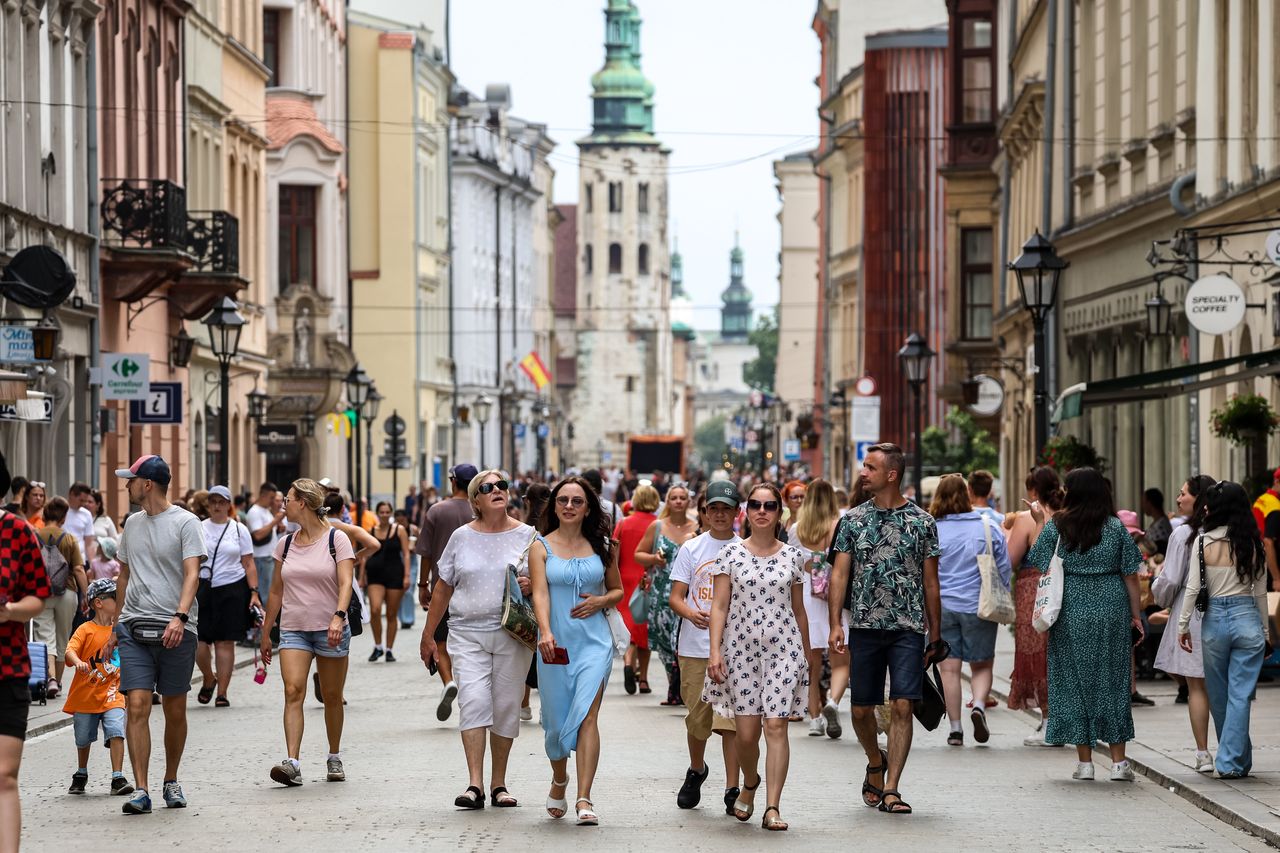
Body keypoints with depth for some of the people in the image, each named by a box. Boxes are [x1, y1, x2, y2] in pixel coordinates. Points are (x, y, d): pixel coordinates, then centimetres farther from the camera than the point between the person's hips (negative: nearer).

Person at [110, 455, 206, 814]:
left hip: (176, 630, -4)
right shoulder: (132, 523, 15)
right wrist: (116, 625, 22)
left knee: (175, 711, 7)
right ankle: (140, 791, -11)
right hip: (134, 628, 4)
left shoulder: (185, 523, -4)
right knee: (137, 706, -9)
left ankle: (171, 782, 24)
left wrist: (180, 616, -28)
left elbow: (192, 574, -13)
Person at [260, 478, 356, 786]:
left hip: (330, 630, -3)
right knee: (293, 691, -15)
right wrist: (265, 633, 16)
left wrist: (338, 616, -30)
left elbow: (345, 583, -13)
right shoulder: (285, 544, 10)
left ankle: (334, 759, 25)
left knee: (332, 697, 7)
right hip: (293, 630, 3)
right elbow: (276, 591, 16)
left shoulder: (336, 539, -3)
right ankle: (292, 763, -24)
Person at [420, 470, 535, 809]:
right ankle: (475, 785, -17)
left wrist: (533, 586, -15)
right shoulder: (462, 537, 7)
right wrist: (428, 635, 13)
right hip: (468, 633, 0)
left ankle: (499, 784, 15)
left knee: (506, 707, 3)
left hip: (513, 634, 0)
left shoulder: (526, 536, 5)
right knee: (473, 701, -14)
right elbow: (443, 589, 12)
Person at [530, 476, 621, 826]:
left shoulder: (602, 547, 9)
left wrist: (601, 601, -4)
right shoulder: (541, 547, 3)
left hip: (594, 642, 0)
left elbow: (618, 590, 19)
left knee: (587, 716, -14)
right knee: (556, 719, 7)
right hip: (555, 644, 0)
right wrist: (546, 633, -27)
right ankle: (559, 781, 36)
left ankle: (584, 799, -18)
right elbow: (540, 593, -11)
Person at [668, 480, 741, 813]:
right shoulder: (691, 549, 6)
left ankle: (732, 789, -8)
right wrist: (691, 614, -18)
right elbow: (676, 597, 3)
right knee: (697, 718, 8)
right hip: (695, 647, 1)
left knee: (730, 720, -9)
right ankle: (696, 771, 34)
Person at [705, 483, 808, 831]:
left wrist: (807, 655, 15)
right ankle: (749, 785, 32)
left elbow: (798, 610, 13)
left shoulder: (793, 556, 7)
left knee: (776, 725, -9)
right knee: (746, 731, 1)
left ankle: (772, 808, -9)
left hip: (783, 648, 0)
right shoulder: (730, 554, 2)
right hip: (741, 649, 0)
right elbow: (719, 606, -1)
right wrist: (715, 651, -10)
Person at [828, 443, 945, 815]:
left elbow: (930, 582, 5)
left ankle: (890, 790, -6)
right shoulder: (853, 519, 5)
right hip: (865, 627, 2)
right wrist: (834, 624, -8)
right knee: (862, 708, 6)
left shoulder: (922, 522, 2)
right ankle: (876, 763, 35)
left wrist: (935, 635, 5)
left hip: (908, 629, -2)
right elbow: (839, 574, 3)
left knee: (902, 706, -10)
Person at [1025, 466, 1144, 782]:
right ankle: (1118, 762, 8)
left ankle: (1085, 761, 6)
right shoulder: (1116, 527, -1)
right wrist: (1136, 615, 7)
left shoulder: (1056, 526, -3)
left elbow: (1041, 567, -1)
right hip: (1112, 610, 1)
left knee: (1075, 682, 7)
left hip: (1071, 611, -1)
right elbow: (1131, 576, 1)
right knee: (1113, 681, 8)